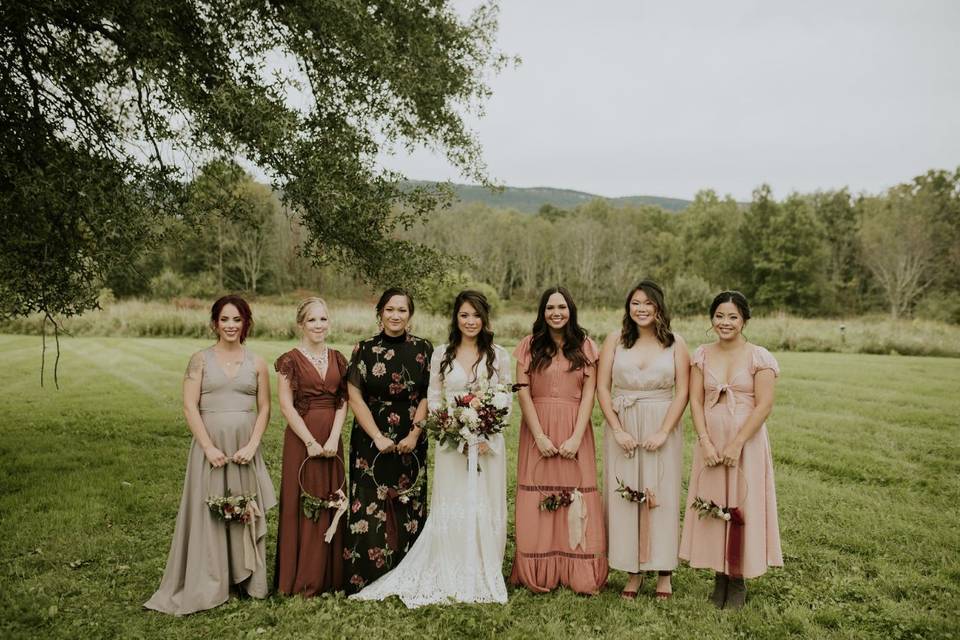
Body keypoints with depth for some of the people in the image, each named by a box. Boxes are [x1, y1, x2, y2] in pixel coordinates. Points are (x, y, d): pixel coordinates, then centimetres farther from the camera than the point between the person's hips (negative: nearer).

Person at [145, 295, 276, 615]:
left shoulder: (256, 362, 7)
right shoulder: (201, 359, 2)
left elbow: (264, 408, 6)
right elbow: (189, 406, -5)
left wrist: (252, 445, -8)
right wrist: (209, 447, -13)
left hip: (245, 447, 2)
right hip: (210, 444, -1)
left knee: (246, 512, 7)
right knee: (208, 511, 2)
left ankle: (246, 578, 20)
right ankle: (206, 585, 14)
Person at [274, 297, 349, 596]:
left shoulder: (337, 359, 9)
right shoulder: (290, 361, -4)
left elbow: (343, 403, 5)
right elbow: (286, 406, -8)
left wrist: (333, 438, -9)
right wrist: (311, 441, -12)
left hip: (332, 439, 4)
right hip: (301, 439, -4)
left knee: (332, 503, 8)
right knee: (302, 505, 1)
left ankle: (330, 576, 21)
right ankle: (301, 580, 13)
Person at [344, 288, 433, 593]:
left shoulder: (424, 349, 1)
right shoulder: (364, 350, -1)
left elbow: (428, 396, -1)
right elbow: (355, 397, -4)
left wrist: (414, 435, -11)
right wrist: (378, 438, -10)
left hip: (411, 442, 1)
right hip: (370, 440, -1)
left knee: (409, 507, 6)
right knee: (369, 508, -2)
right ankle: (365, 579, 9)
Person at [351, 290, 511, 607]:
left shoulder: (498, 355, 4)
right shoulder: (441, 354, 5)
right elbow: (434, 399, 5)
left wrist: (487, 435, -10)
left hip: (488, 443, 0)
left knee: (486, 507, 4)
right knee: (450, 509, 1)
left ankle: (484, 578, 17)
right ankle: (450, 579, 12)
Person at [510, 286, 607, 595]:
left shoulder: (585, 347, 7)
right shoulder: (529, 346, 5)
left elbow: (588, 395, 1)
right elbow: (523, 393, -1)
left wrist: (576, 437, -10)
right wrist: (539, 436, -10)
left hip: (575, 432, 0)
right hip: (538, 431, 0)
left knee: (577, 498, -1)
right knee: (537, 501, 0)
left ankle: (579, 574, 9)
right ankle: (539, 576, 9)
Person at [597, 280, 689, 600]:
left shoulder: (675, 343, 1)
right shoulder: (615, 340, 4)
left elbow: (682, 392, -3)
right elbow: (602, 387, 0)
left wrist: (663, 432, -12)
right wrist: (617, 430, -8)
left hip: (662, 429, -1)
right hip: (622, 428, 1)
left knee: (661, 496, 3)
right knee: (624, 497, 3)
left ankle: (664, 571, 17)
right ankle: (634, 571, 15)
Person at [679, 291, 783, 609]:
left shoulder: (759, 357, -5)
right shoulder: (702, 355, 5)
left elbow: (764, 405, -11)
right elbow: (695, 400, 0)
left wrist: (736, 445, -16)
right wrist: (705, 442, -11)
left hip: (747, 442, -3)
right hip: (710, 443, 3)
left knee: (742, 507, 3)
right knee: (712, 507, 7)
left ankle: (738, 579, 17)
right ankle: (720, 575, 21)